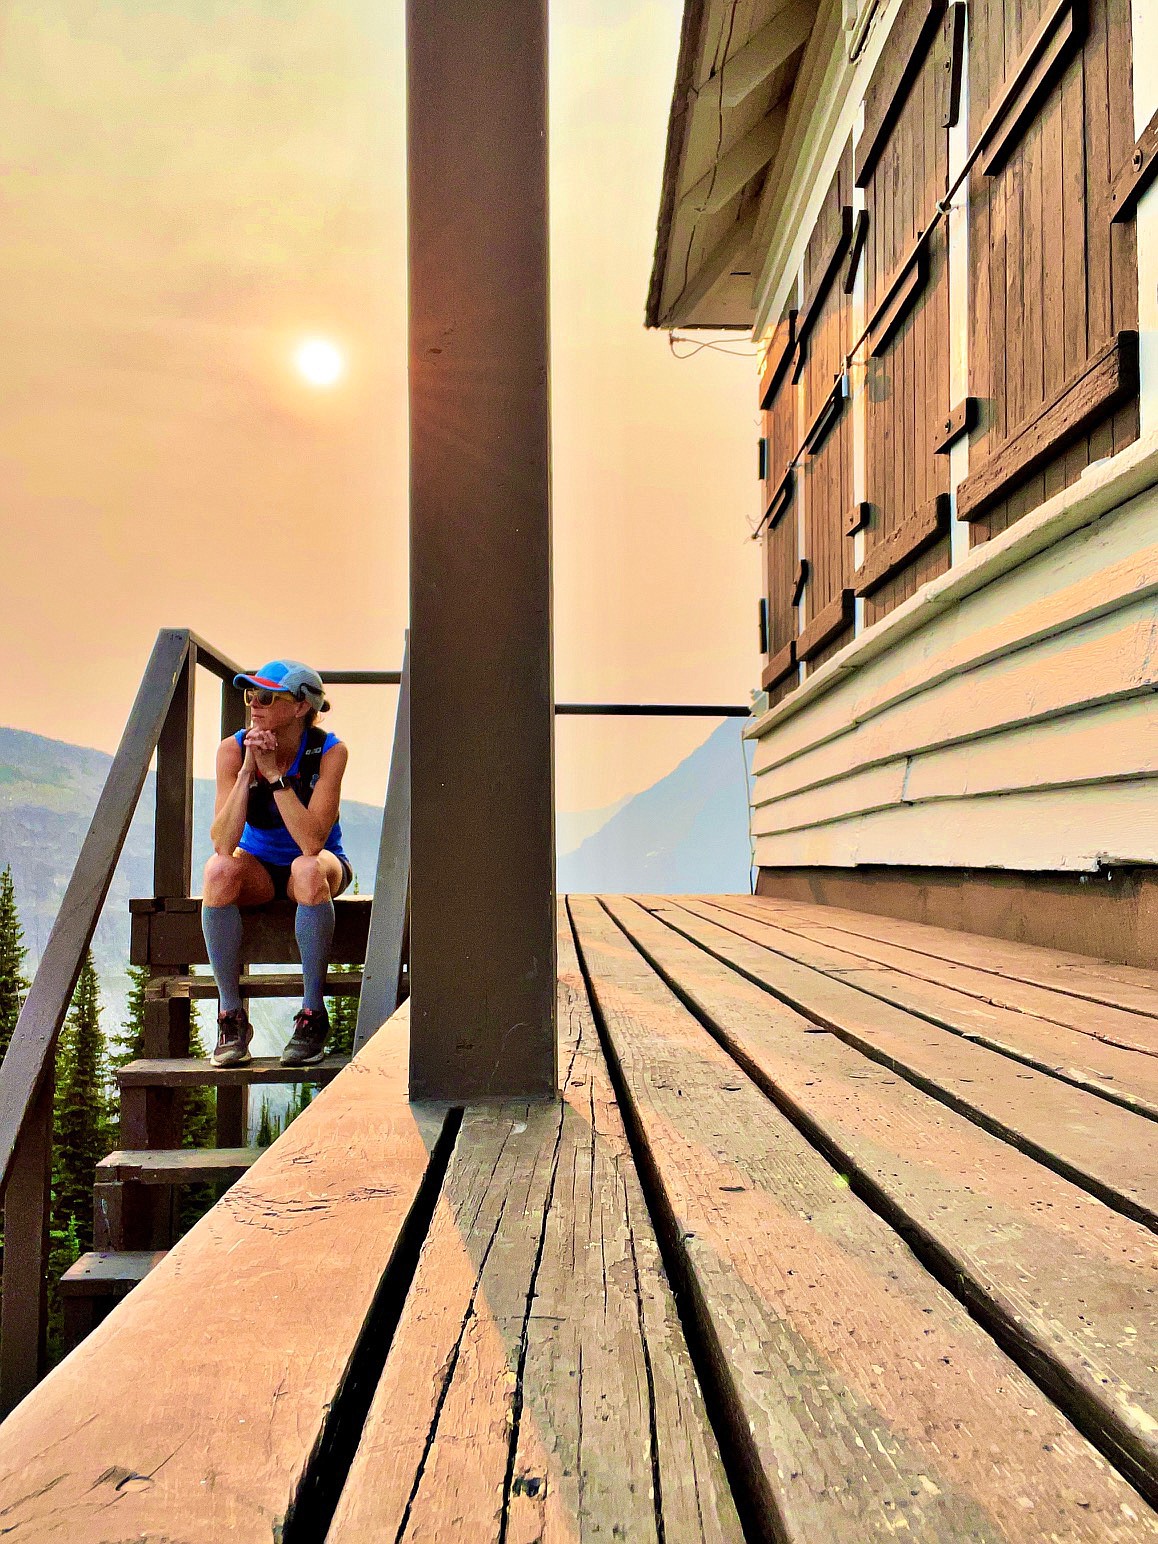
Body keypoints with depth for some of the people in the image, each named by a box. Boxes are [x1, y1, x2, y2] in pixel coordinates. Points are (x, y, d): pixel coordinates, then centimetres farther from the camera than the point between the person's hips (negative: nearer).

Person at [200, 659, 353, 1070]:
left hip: (321, 861, -2)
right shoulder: (233, 749, -15)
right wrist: (248, 770, -31)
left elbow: (312, 842, -31)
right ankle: (231, 1016, -20)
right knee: (219, 870, -32)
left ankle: (312, 1013, -24)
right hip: (258, 865, 2)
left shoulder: (329, 751, -20)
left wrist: (274, 772, -31)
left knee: (308, 870, -37)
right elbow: (223, 844, -24)